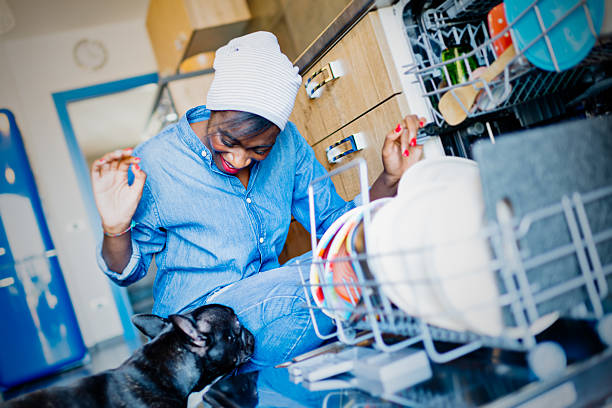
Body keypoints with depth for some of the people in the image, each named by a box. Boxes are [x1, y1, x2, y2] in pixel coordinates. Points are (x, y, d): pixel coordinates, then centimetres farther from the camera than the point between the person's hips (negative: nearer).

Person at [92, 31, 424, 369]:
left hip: (271, 307, 5)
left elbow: (333, 222, 2)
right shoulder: (152, 165, -15)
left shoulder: (287, 143, -5)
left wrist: (389, 180, -13)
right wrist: (115, 229, -26)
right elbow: (127, 272, -4)